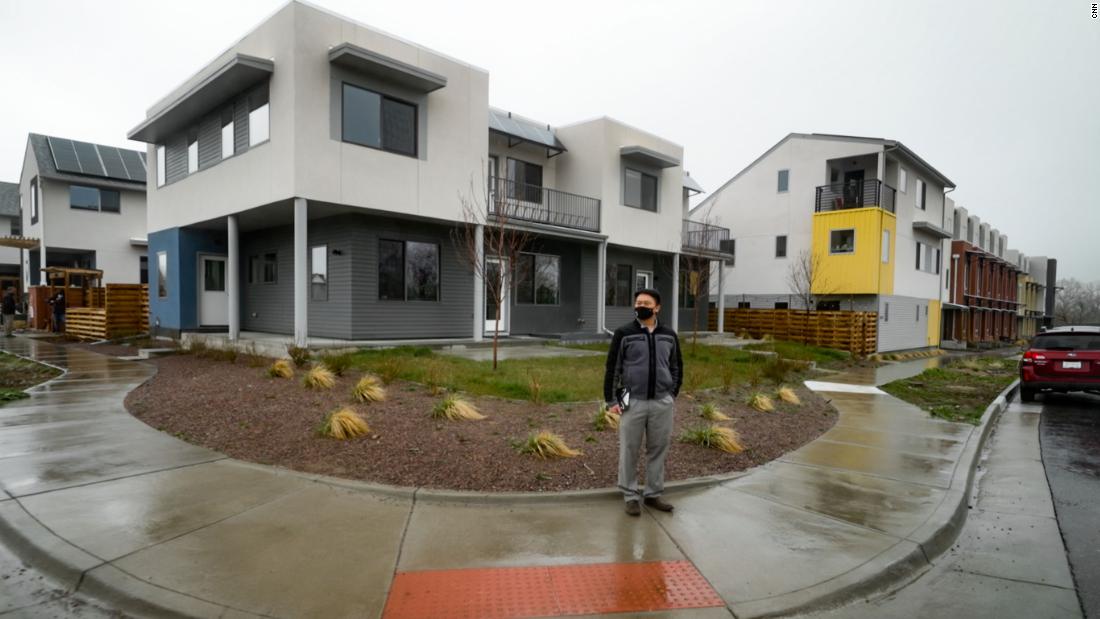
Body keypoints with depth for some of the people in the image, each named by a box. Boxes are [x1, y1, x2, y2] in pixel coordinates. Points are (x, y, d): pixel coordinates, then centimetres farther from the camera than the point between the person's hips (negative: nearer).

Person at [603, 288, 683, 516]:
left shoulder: (669, 335, 6)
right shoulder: (624, 333, -4)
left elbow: (677, 367, 17)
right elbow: (612, 368, -2)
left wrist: (672, 395, 11)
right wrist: (611, 400, -5)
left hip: (662, 403, 3)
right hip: (633, 402, -3)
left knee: (658, 450, 9)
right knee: (629, 451, 4)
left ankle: (653, 495, 24)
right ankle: (631, 497, 17)